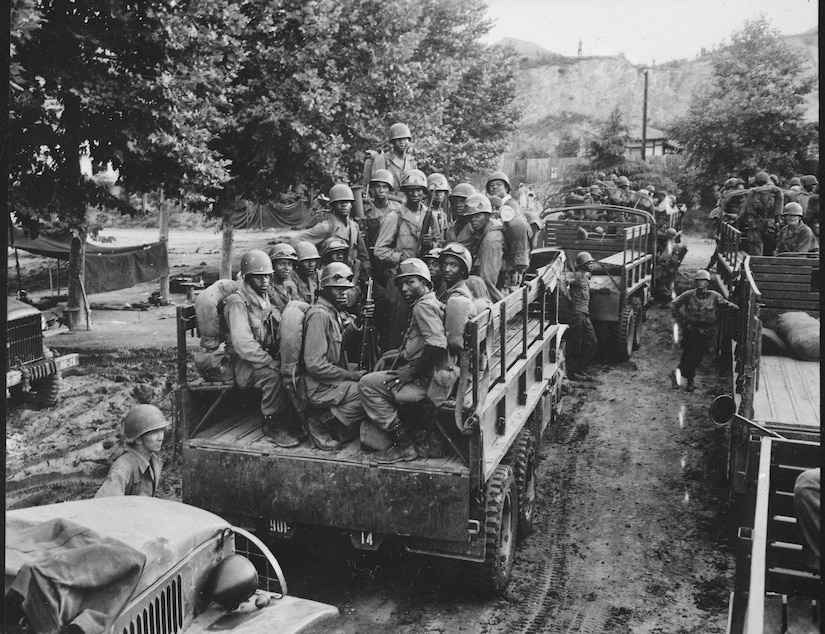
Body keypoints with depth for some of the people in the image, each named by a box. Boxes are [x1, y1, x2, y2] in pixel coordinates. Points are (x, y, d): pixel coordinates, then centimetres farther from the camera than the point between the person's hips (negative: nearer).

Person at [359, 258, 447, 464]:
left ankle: (404, 445, -9)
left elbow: (437, 345, -27)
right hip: (423, 376, 11)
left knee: (368, 384, -11)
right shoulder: (431, 304, 20)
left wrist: (411, 372, -20)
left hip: (424, 381, -11)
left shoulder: (424, 306, -13)